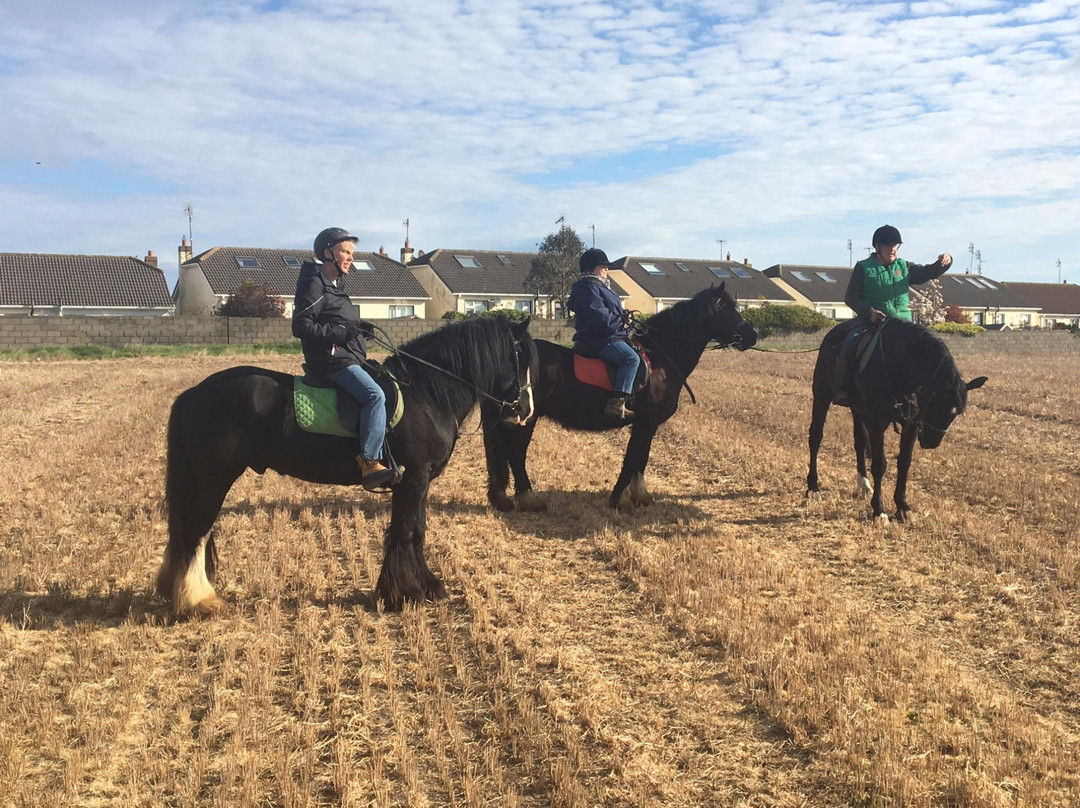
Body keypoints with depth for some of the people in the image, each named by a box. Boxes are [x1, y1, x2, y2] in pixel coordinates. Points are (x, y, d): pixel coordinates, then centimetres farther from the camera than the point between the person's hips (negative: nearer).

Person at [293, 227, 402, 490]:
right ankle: (369, 465, -29)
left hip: (347, 357, 11)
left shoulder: (335, 285, 20)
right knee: (375, 394, -26)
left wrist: (357, 326, 9)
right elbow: (301, 326, -15)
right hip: (331, 359, -11)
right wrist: (340, 332, -22)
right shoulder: (314, 285, -9)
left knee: (384, 393, 11)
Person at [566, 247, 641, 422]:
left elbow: (611, 312, 28)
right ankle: (617, 404, -34)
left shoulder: (599, 286, 23)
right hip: (598, 339, -12)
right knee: (631, 357, -28)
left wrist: (623, 317, 7)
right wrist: (621, 321, -13)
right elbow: (599, 317, -24)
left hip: (607, 336, 12)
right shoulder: (588, 288, -12)